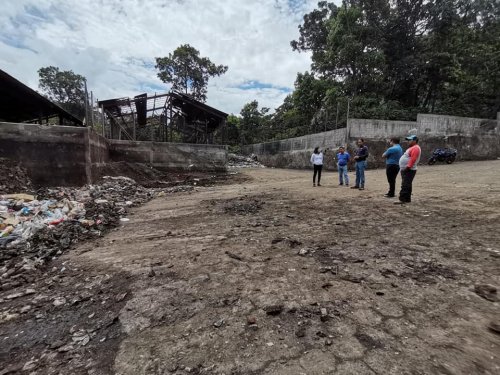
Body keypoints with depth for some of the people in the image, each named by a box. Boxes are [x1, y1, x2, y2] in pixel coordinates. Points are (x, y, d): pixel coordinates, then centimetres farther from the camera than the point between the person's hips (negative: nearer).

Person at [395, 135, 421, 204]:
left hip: (409, 170, -11)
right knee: (407, 185, 12)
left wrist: (407, 167, -25)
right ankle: (407, 199, 18)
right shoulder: (413, 148, 22)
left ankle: (402, 200, -14)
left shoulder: (415, 148, -12)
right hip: (405, 170, 11)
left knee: (405, 186, -13)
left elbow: (413, 159, -23)